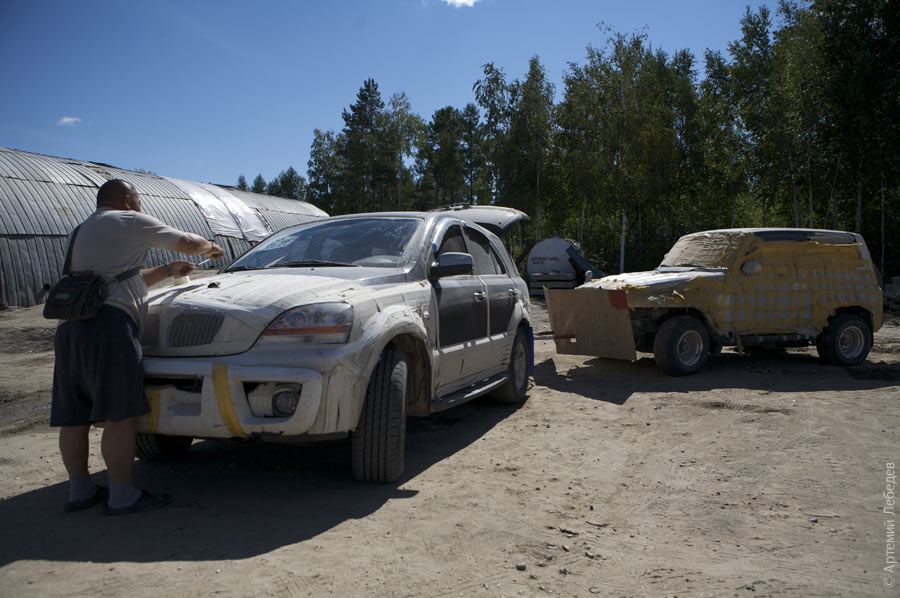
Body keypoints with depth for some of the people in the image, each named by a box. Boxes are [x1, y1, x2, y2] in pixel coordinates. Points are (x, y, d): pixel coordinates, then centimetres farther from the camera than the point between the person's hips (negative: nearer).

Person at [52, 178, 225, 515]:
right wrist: (210, 247, 28)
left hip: (71, 325, 9)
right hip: (109, 322, -9)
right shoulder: (129, 221, 5)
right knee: (120, 414, -8)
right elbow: (188, 243, 7)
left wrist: (168, 271, 41)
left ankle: (80, 490, 16)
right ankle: (122, 496, -6)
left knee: (74, 414, 9)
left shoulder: (85, 231, 32)